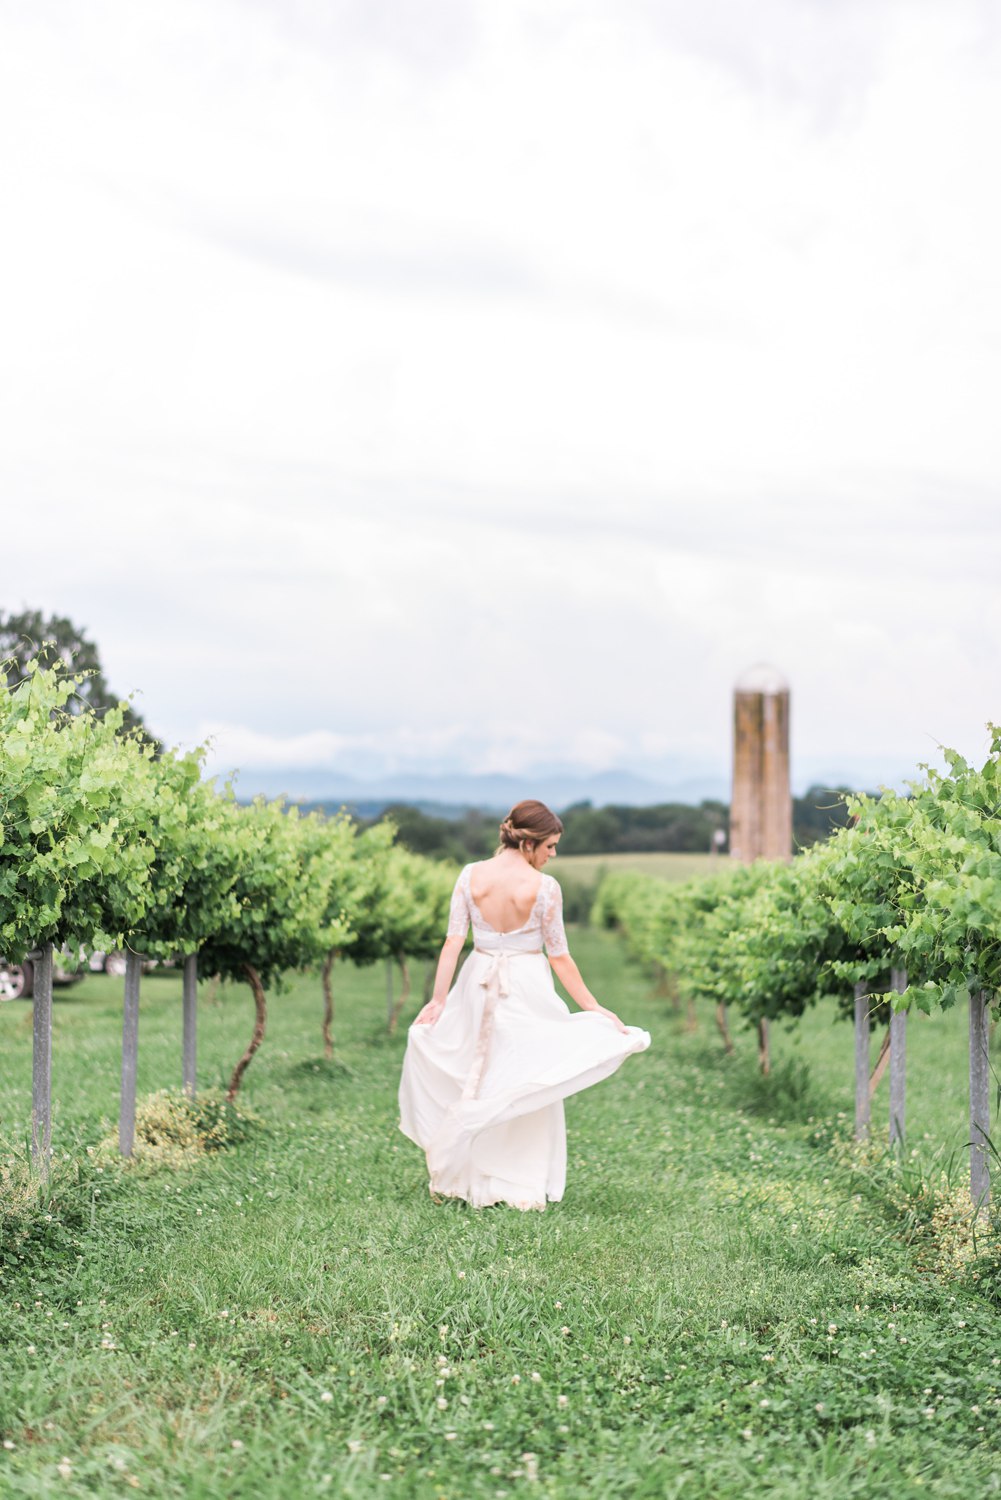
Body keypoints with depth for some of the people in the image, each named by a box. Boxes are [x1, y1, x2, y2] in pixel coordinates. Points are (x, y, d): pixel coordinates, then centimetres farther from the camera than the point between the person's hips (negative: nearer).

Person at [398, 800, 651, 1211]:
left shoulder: (471, 876, -4)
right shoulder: (544, 887, -12)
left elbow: (453, 942, -6)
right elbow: (559, 957, -8)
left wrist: (438, 1000, -3)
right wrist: (594, 1007, -1)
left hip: (479, 982, 3)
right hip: (528, 986, -3)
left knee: (477, 1079, 16)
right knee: (529, 1085, 8)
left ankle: (462, 1179, 20)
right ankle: (525, 1186, 10)